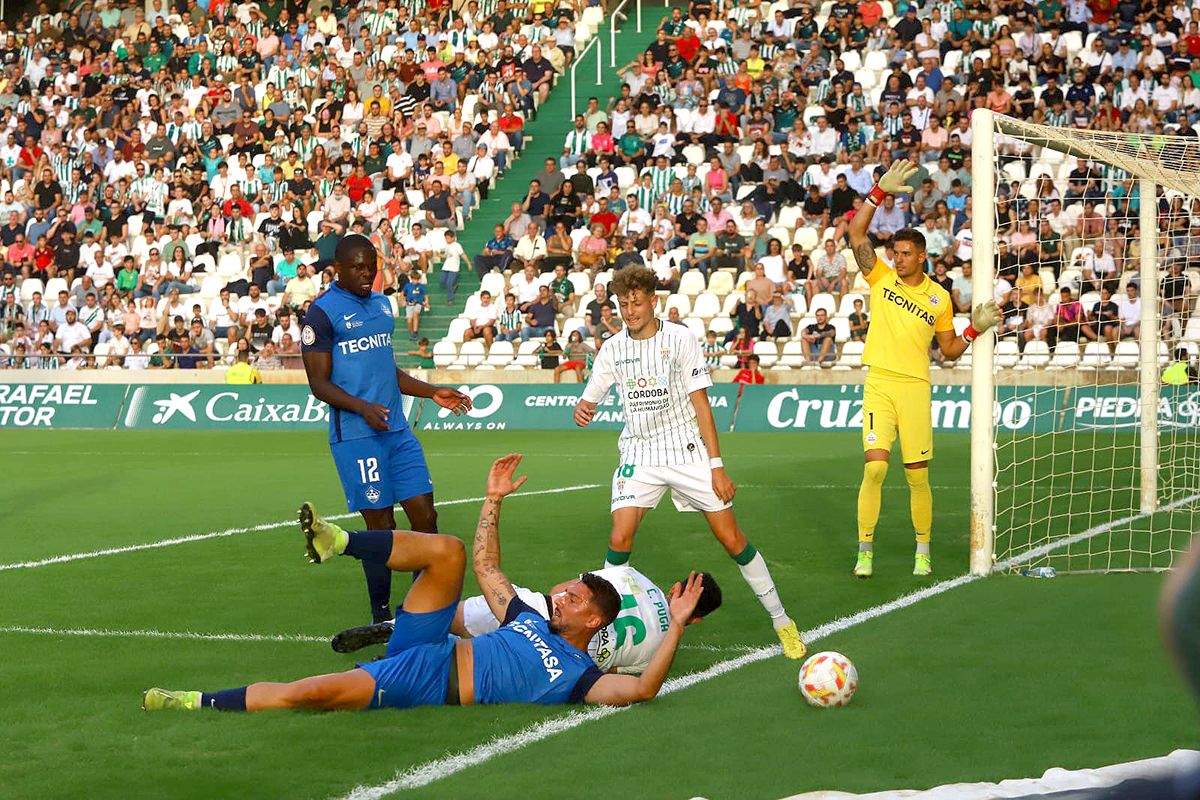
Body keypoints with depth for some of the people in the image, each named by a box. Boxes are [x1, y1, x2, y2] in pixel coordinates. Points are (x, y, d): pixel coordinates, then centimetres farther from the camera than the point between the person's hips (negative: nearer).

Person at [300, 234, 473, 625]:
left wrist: (433, 392, 19)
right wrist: (362, 407, -23)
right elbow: (319, 383, -9)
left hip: (398, 431, 7)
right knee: (381, 524, -4)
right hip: (356, 436, -7)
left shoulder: (382, 304, 17)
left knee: (425, 515, 3)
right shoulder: (322, 312, -6)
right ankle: (382, 616, 7)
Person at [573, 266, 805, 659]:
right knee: (620, 538, -15)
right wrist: (581, 412, -19)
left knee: (731, 538, -4)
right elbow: (588, 402, 8)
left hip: (688, 450, -2)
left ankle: (780, 619, 9)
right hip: (639, 453, 2)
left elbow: (701, 403, -6)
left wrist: (716, 465, -10)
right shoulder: (613, 349, 2)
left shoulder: (680, 339, -7)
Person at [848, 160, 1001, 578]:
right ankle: (865, 551, -3)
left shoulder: (939, 297, 8)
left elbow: (949, 350, 15)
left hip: (915, 387, 1)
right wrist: (880, 192, -13)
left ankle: (923, 551, 17)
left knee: (918, 475, 2)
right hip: (879, 384, -1)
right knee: (874, 466, -12)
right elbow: (856, 233, -5)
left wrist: (975, 329, -1)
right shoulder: (880, 278, 6)